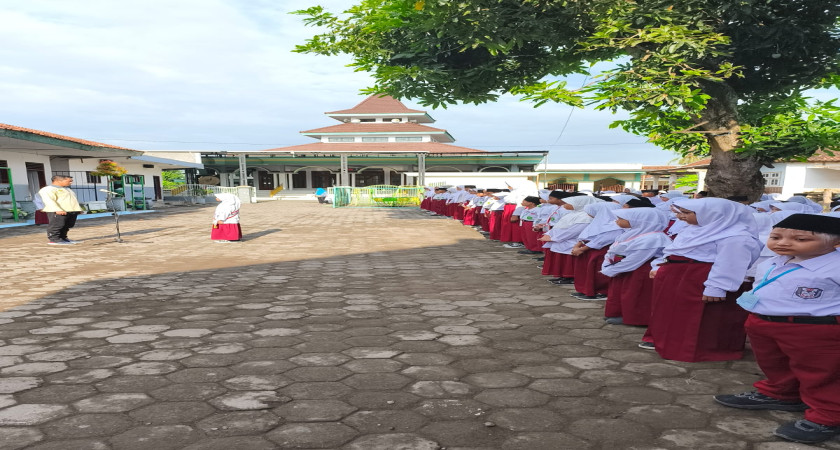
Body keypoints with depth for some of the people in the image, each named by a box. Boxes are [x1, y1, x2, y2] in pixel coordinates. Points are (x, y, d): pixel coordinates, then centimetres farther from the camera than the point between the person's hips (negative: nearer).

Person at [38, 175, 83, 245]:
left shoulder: (66, 189, 24)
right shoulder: (48, 189, -7)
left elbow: (72, 200, 31)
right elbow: (49, 200, -19)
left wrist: (78, 209, 23)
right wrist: (57, 210, -29)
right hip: (57, 212, -9)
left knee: (67, 225, 11)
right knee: (57, 225, -10)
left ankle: (63, 238, 21)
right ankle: (54, 239, -7)